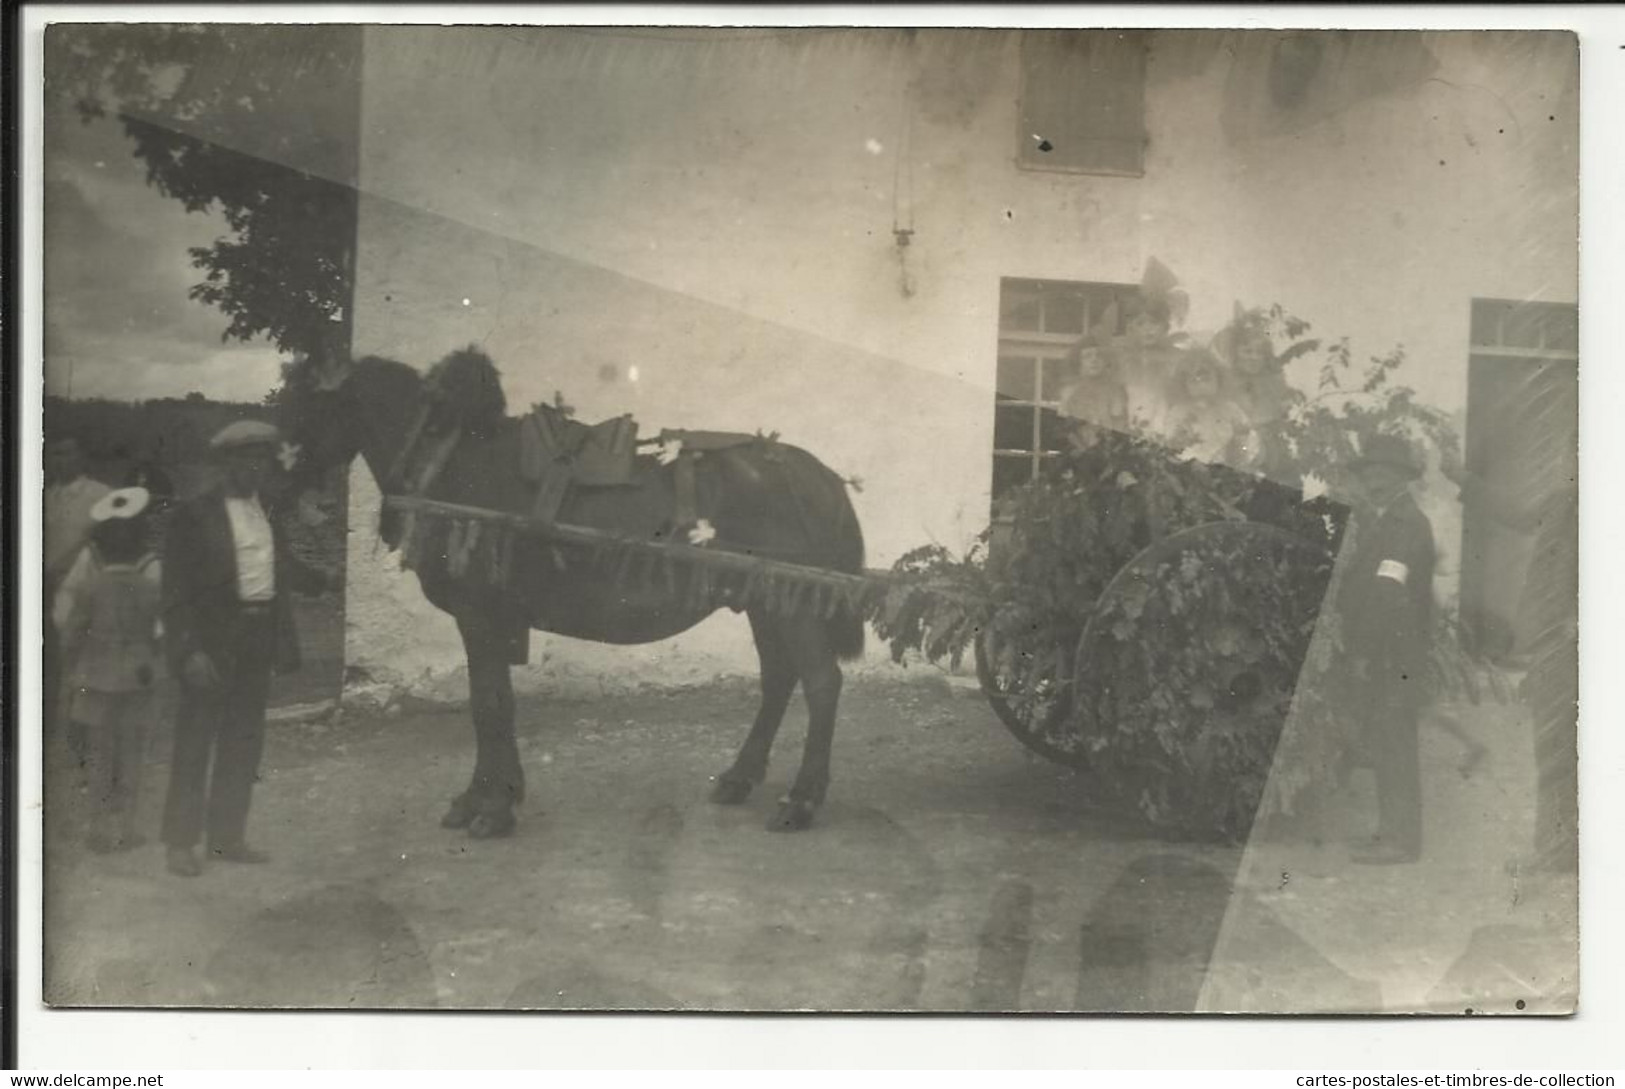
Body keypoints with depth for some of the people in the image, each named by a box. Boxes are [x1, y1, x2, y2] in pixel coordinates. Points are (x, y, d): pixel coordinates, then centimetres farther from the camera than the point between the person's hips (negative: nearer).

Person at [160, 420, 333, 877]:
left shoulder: (268, 511, 10)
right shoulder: (194, 515, -8)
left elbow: (287, 569, 21)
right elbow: (176, 590, -11)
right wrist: (190, 650, -18)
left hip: (259, 642, 6)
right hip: (213, 642, -6)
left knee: (244, 741, 12)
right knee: (195, 741, 1)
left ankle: (227, 836, 23)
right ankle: (180, 842, 11)